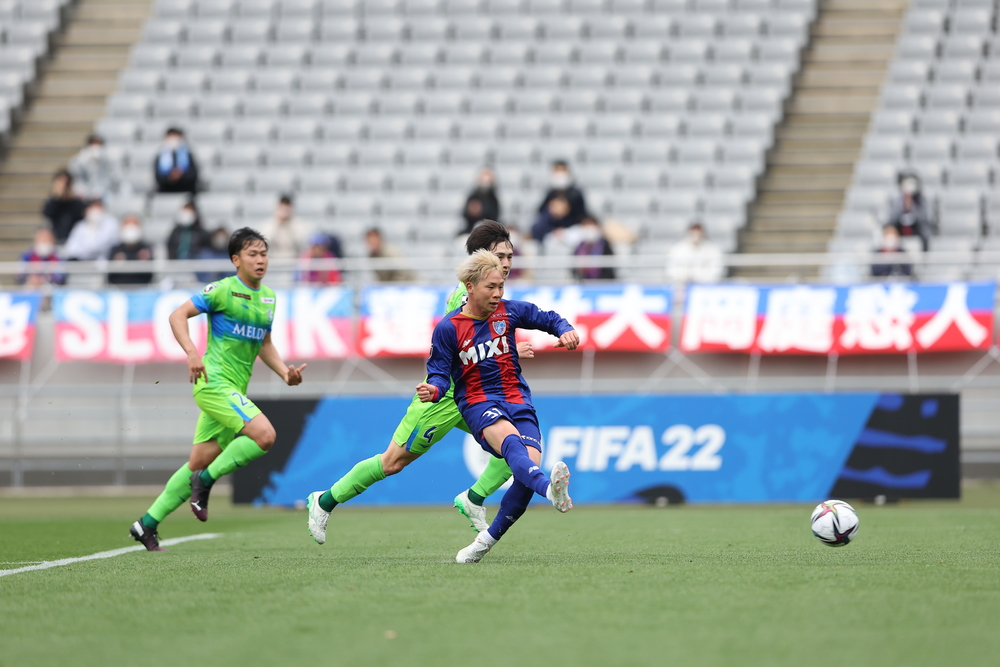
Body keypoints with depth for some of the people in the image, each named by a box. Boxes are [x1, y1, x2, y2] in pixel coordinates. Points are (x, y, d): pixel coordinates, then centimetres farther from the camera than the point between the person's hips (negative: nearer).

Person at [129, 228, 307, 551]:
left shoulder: (268, 297, 15)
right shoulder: (223, 290, -8)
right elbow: (178, 315, -9)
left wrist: (285, 372, 9)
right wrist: (191, 351, -24)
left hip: (234, 390, 8)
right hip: (214, 382, -8)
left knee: (198, 465, 9)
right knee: (264, 434, -24)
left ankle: (147, 524, 17)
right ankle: (207, 480, -8)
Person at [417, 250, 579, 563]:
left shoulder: (508, 311, 5)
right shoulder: (448, 328, -5)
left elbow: (547, 319, 16)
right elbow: (439, 372, -1)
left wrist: (566, 331, -5)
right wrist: (433, 390, -24)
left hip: (517, 399, 4)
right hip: (478, 403, -4)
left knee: (530, 465, -19)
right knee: (511, 441, -37)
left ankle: (488, 539, 0)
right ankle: (551, 490, -68)